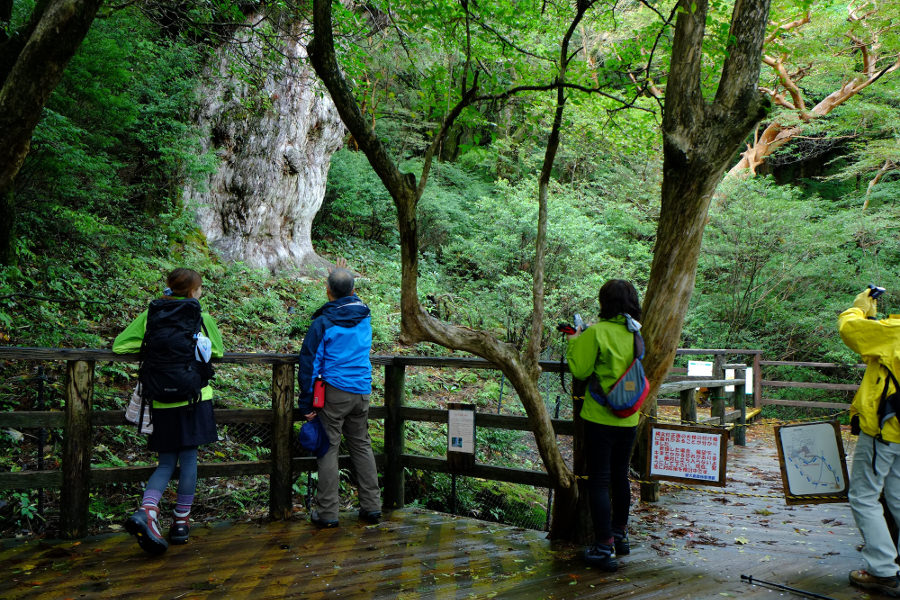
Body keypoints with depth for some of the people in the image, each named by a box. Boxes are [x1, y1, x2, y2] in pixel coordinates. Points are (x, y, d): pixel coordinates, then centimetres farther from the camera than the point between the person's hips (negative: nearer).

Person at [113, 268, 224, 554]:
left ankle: (146, 511, -13)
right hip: (194, 397, -2)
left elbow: (119, 345, 4)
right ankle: (181, 523, 14)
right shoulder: (202, 318, -2)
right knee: (189, 458, 8)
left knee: (166, 463, 11)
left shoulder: (150, 315, 3)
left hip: (161, 402, 3)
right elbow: (218, 351, 12)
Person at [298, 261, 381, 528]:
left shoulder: (322, 323, -10)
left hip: (333, 392, -5)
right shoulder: (364, 315, 3)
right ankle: (371, 506, 17)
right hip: (362, 391, 5)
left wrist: (306, 404, -3)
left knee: (328, 448, 0)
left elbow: (309, 365, -8)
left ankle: (327, 512, 3)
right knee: (361, 445, 14)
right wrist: (345, 277, 33)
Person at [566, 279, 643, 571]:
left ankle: (605, 547, -1)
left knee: (599, 480, 0)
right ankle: (620, 534, 35)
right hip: (629, 417, 6)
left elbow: (580, 371, -12)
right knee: (620, 475, 20)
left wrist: (574, 343, 4)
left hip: (601, 417, -6)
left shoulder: (596, 333, -14)